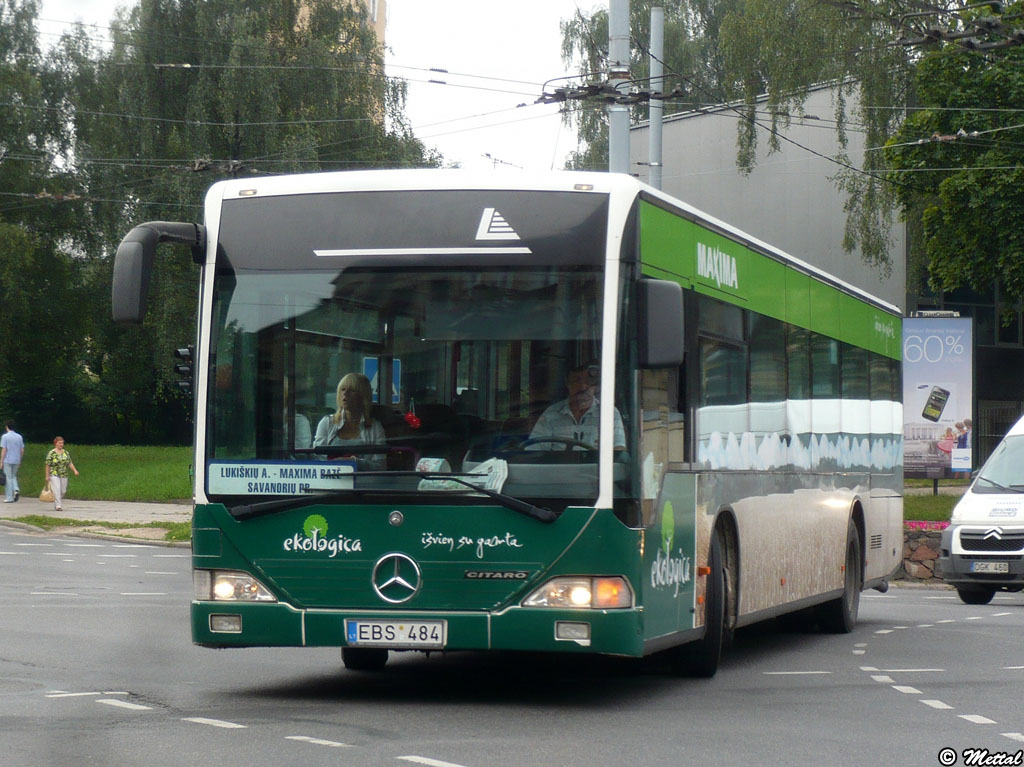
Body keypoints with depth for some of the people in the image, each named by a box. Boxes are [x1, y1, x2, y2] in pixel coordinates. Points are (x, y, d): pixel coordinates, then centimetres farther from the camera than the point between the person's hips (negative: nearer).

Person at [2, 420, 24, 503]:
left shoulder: (5, 436, -7)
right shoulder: (19, 437, 7)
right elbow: (22, 450, 9)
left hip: (7, 460, -5)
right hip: (16, 461, 5)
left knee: (8, 478, 1)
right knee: (13, 476, 21)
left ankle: (9, 498, 1)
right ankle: (16, 489, -3)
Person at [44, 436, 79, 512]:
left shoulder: (66, 453, 10)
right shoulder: (51, 453, -5)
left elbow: (70, 463, 10)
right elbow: (48, 465, -3)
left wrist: (75, 470, -5)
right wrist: (47, 476, -5)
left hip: (64, 475, 5)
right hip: (54, 475, -5)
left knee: (63, 491, 6)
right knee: (56, 490, -15)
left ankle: (56, 505, 24)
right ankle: (58, 505, -17)